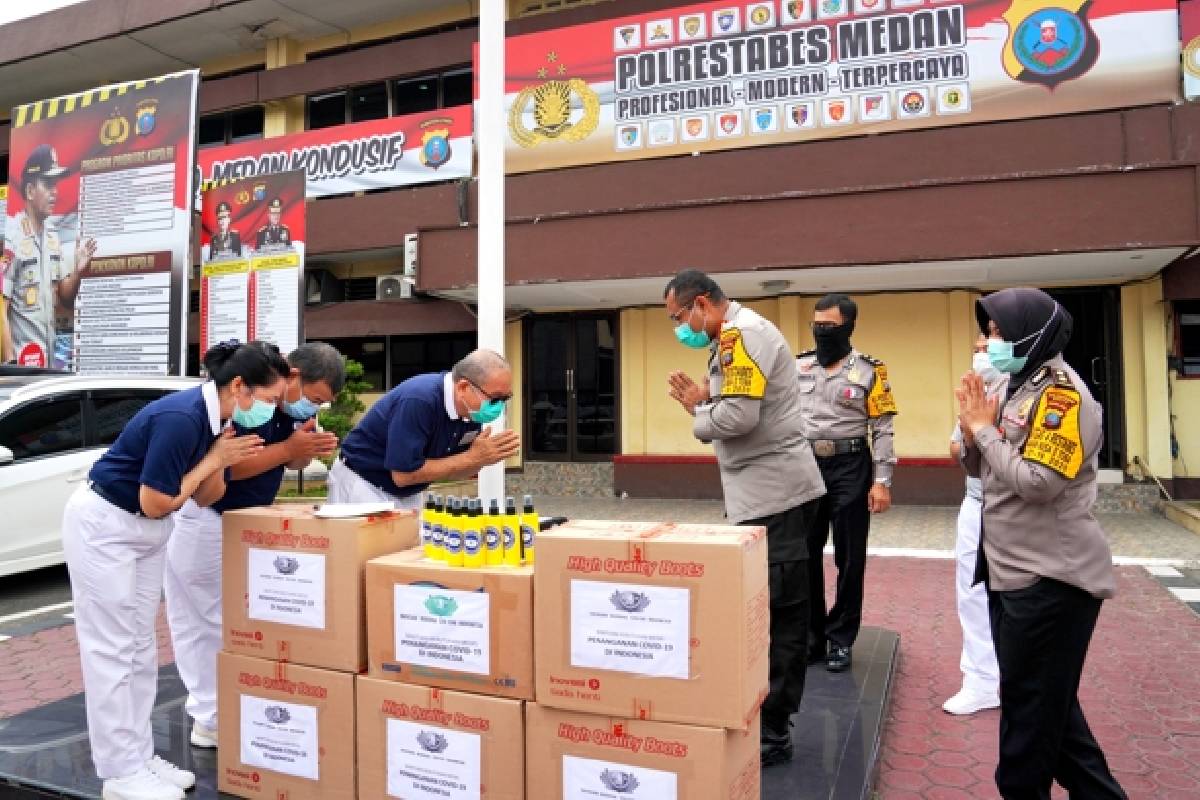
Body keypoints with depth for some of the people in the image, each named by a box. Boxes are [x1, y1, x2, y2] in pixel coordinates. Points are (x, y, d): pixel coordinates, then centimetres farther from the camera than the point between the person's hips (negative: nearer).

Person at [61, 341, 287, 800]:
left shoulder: (215, 419, -3)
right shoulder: (181, 417, -29)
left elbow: (206, 497, 3)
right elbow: (155, 503, -24)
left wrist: (221, 460, -14)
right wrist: (215, 459, -19)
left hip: (146, 530, 9)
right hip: (103, 525, -9)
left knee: (141, 647, 12)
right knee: (112, 650, -2)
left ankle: (141, 756, 21)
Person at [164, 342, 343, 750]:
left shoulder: (296, 405, -2)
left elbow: (291, 462, 7)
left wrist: (309, 448, -15)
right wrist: (290, 446, -32)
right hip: (202, 518, -8)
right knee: (207, 621, 0)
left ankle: (214, 713, 20)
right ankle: (211, 720, 10)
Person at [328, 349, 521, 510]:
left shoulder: (472, 410, -9)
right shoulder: (417, 400, -30)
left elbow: (452, 470, 1)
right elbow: (403, 474, -29)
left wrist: (484, 458, -21)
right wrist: (473, 457, -27)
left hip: (408, 495, 7)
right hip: (362, 486, -6)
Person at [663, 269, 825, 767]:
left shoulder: (741, 334, -14)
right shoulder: (736, 337, 17)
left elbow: (739, 416, -24)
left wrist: (697, 415, -6)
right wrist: (703, 403, 3)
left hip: (774, 492, -10)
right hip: (766, 490, 10)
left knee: (775, 611, -3)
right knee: (774, 609, 14)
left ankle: (772, 731, 7)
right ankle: (770, 717, 24)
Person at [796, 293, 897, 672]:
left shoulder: (869, 371, -3)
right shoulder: (797, 367, 7)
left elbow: (883, 429, -4)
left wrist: (882, 481, -10)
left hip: (850, 469, -3)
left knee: (849, 558, 5)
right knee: (805, 555, 10)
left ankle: (840, 639, 19)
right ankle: (810, 635, 24)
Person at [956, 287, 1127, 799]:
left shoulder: (1061, 392, -16)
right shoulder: (1018, 387, 10)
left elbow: (1037, 482, -25)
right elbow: (979, 468, 15)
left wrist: (983, 427, -15)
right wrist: (972, 429, -4)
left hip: (1051, 579, -9)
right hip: (1012, 573, 9)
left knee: (1030, 707, 5)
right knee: (1046, 701, 20)